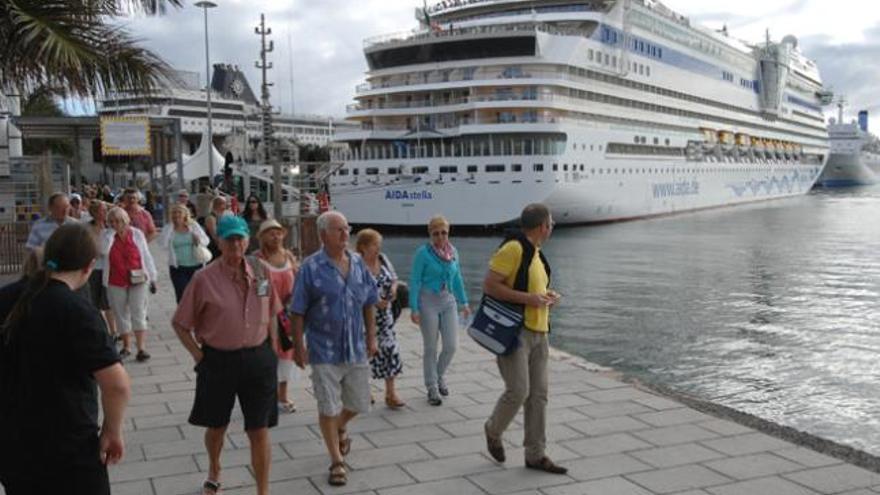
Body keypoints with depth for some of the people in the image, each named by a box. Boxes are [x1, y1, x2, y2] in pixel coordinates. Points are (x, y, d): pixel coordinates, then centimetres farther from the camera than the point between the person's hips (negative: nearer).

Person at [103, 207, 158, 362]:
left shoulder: (137, 234, 0)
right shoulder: (108, 235, 1)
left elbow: (146, 256, 3)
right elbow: (104, 250, -19)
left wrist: (152, 278, 3)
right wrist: (111, 231, -15)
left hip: (137, 281, -2)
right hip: (115, 283, 2)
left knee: (138, 314, -6)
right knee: (121, 315, 9)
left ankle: (141, 348, -8)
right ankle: (126, 346, 21)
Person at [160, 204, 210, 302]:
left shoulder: (194, 225, 2)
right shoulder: (168, 229, 0)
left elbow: (206, 240, 5)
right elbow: (163, 243, -18)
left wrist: (199, 240, -19)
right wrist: (171, 226, -15)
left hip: (196, 266, 2)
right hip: (178, 268, -2)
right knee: (182, 295, -8)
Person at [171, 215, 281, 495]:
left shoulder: (260, 271, -1)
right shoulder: (204, 278, -11)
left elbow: (271, 314, 11)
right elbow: (180, 324, -2)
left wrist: (271, 350, 6)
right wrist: (199, 355, -6)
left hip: (258, 359, 1)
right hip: (219, 361, -1)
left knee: (259, 430, 4)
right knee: (216, 426, 19)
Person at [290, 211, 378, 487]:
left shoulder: (358, 263, 3)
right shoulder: (311, 267, -10)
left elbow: (368, 304, 11)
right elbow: (298, 312, -8)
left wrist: (371, 337, 10)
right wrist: (298, 347, -9)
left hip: (356, 348, 4)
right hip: (325, 351, -4)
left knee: (359, 403, 14)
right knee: (329, 408, 3)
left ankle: (341, 428, 46)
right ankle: (337, 462, 19)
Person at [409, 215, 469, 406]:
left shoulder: (453, 252, 6)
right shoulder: (423, 253, -9)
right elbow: (415, 281, -9)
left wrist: (464, 303, 17)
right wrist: (414, 309, -14)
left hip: (449, 302, 5)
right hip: (428, 302, -4)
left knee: (451, 345, 1)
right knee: (431, 348, 3)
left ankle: (439, 376, 29)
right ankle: (432, 388, 17)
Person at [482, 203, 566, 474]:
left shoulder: (536, 253, 14)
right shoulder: (513, 249, -13)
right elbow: (489, 285, -19)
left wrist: (548, 295, 7)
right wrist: (527, 298, -21)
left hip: (538, 332, 9)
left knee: (538, 395, 8)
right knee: (518, 391, -10)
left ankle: (535, 455, 15)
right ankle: (493, 431, 19)